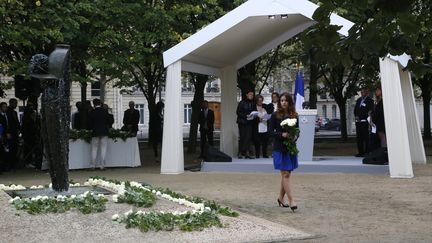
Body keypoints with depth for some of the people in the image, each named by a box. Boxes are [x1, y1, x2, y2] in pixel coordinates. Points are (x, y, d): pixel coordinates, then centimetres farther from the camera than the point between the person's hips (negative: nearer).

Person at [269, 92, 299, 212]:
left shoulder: (294, 116, 7)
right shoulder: (275, 115, -3)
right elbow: (271, 131, -4)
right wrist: (282, 134, -19)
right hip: (279, 147, -4)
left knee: (287, 174, 10)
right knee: (285, 174, -7)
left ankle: (281, 198, 25)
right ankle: (291, 201, -9)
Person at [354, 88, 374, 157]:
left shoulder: (369, 100, 0)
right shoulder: (358, 100, 19)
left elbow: (370, 111, -5)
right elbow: (355, 109, 20)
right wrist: (356, 116, 0)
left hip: (365, 121, -6)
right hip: (358, 121, 6)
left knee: (366, 137, -7)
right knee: (359, 137, 5)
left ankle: (367, 152, -6)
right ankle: (360, 152, 9)